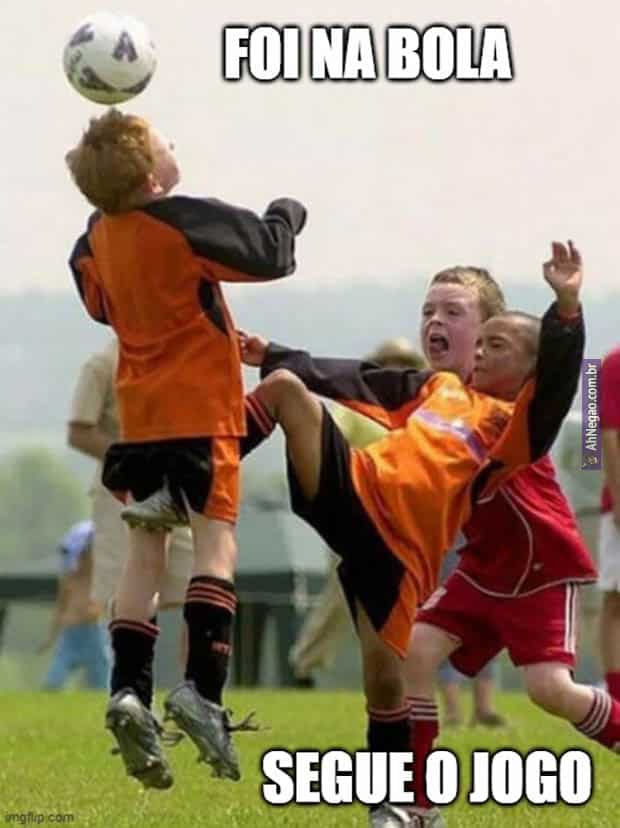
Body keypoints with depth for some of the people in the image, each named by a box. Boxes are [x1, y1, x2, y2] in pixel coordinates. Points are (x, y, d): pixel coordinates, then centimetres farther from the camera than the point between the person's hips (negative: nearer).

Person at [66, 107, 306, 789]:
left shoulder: (98, 238, 5)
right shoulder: (187, 222, -15)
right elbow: (269, 253, -10)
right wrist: (288, 213, 9)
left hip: (138, 412, 6)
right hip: (200, 407, -6)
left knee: (145, 548, 9)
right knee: (215, 540, -6)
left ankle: (128, 689, -5)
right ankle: (202, 689, -20)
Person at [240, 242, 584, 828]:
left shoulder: (516, 424, 6)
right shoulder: (438, 388, 23)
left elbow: (557, 384, -14)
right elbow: (350, 379, 30)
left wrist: (566, 310, -32)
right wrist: (270, 355, 29)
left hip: (400, 546, -4)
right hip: (350, 489, 4)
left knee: (383, 675, -6)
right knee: (284, 384, -15)